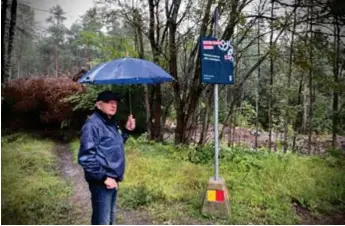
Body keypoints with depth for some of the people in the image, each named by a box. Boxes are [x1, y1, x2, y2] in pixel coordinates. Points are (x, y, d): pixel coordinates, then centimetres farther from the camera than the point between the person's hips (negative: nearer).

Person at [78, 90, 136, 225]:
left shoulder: (111, 123, 10)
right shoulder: (93, 124, -18)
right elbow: (85, 157, -24)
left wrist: (127, 131, 9)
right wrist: (104, 177, -22)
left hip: (113, 180, 9)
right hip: (101, 182, -9)